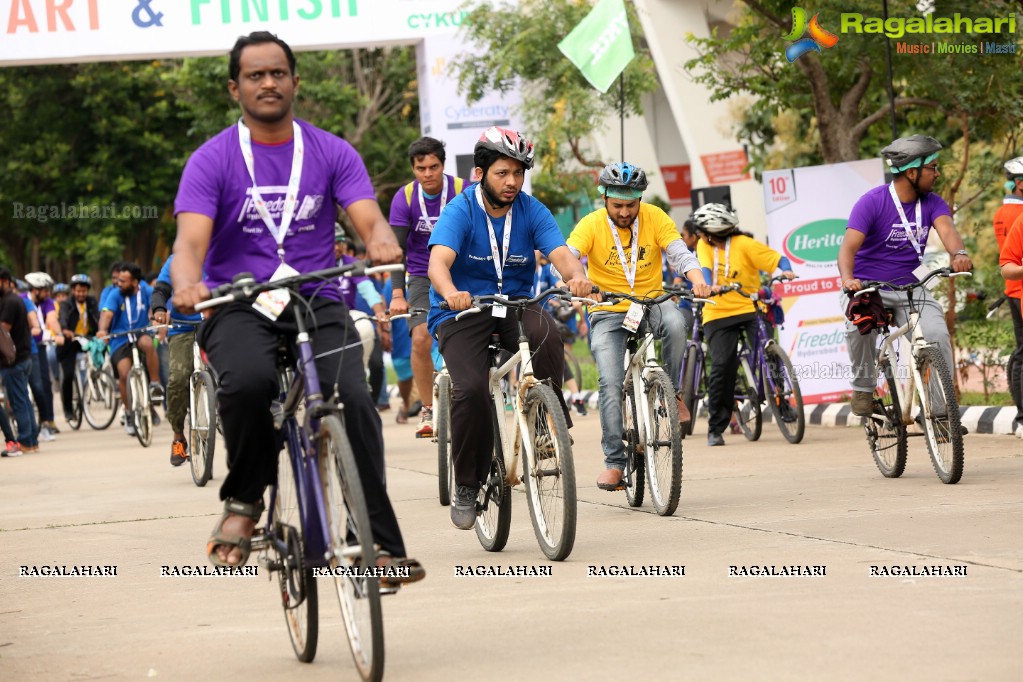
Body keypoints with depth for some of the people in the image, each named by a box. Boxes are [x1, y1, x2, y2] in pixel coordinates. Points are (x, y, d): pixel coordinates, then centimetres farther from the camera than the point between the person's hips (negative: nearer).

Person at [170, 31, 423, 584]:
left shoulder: (331, 153, 9)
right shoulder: (212, 160, 3)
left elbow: (368, 217, -5)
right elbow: (191, 238, -10)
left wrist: (382, 243, -30)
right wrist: (186, 284, -33)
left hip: (317, 304, 2)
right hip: (239, 306, -1)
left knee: (353, 399, -25)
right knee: (247, 382, -35)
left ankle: (382, 541, -19)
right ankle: (244, 500, -10)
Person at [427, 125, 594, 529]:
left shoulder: (531, 211, -1)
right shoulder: (460, 211, -11)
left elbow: (561, 253, -15)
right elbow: (439, 261, -26)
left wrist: (577, 276, -39)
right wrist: (450, 293, -49)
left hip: (515, 304, 2)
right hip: (462, 312, -2)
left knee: (545, 334, -33)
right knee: (471, 389, -25)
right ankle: (466, 486, -7)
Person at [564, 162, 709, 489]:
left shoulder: (654, 218, -6)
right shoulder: (591, 225, -10)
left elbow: (679, 252, -16)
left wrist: (696, 278, -37)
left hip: (651, 303, 1)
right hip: (608, 313, -1)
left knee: (675, 323, -34)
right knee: (611, 383, -16)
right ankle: (614, 462, -8)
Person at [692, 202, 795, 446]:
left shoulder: (744, 244, -6)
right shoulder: (704, 246, 5)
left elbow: (776, 258, -11)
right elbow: (705, 269, -11)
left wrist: (786, 270, -33)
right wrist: (710, 286, -33)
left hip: (749, 308, -2)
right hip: (718, 314, 2)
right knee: (722, 366, -10)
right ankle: (715, 429, -2)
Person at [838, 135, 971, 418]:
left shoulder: (932, 203, -1)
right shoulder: (872, 201, -14)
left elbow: (946, 228, -21)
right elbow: (849, 246, -23)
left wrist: (959, 253, -44)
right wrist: (848, 278, -44)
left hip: (910, 288, 4)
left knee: (937, 334, -20)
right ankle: (864, 388, -10)